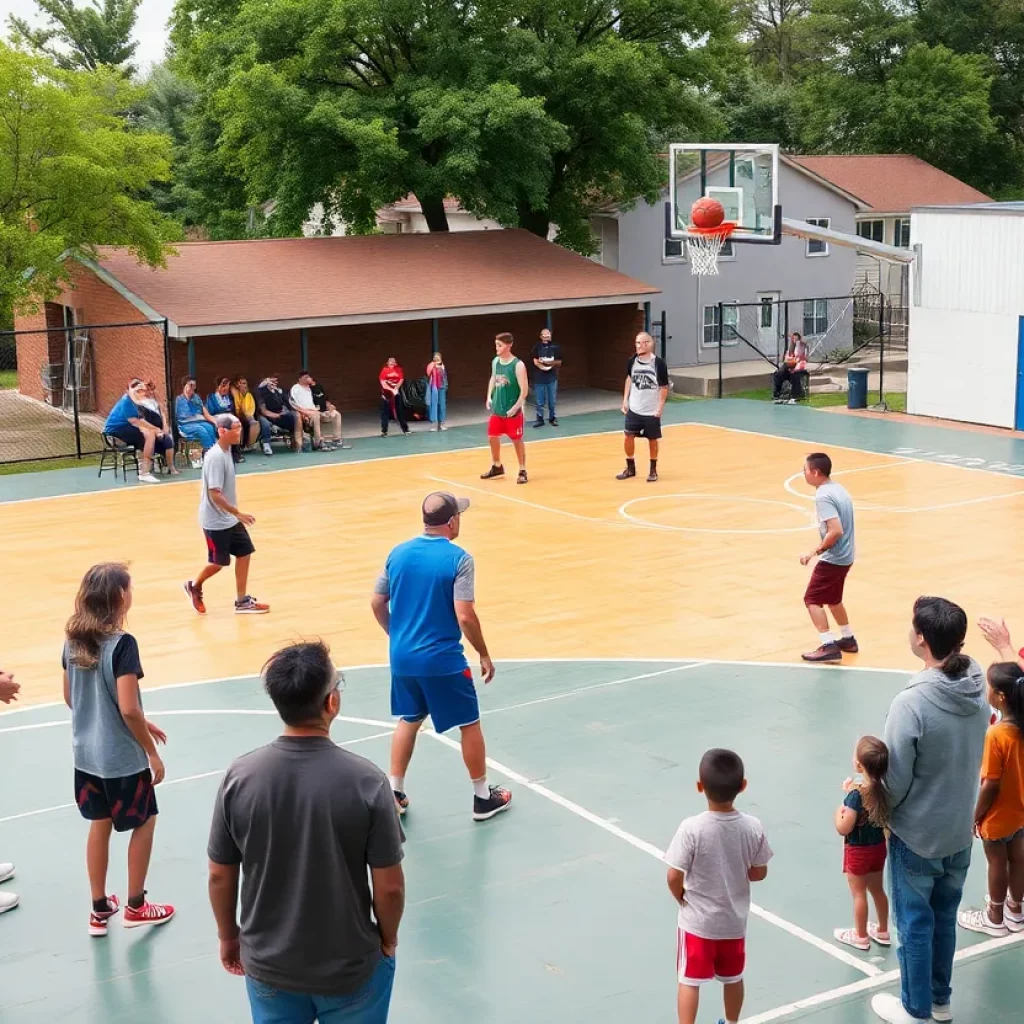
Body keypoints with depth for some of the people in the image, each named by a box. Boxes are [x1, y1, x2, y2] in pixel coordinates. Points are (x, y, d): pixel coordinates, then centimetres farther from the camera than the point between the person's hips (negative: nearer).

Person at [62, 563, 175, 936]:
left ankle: (99, 909, 28)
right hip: (122, 757, -6)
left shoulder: (73, 641, 0)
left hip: (86, 753, 6)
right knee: (144, 823, 14)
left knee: (99, 825, 20)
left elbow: (69, 698, 10)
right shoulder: (122, 644, -23)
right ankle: (135, 906, 24)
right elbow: (129, 710, -25)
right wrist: (152, 753, -11)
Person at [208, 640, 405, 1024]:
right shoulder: (365, 780, -22)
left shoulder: (239, 776, -15)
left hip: (268, 964, 2)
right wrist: (388, 939, 5)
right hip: (351, 967, -2)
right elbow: (389, 887, -14)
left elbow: (220, 876, -5)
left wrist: (228, 936, 13)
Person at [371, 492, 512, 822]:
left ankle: (394, 793, 24)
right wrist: (484, 654, -6)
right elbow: (464, 616, -19)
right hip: (442, 660, -5)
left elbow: (377, 603, 8)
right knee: (469, 724, 11)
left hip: (402, 657, 5)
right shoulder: (458, 559, -15)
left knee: (409, 721, 23)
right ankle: (483, 797, 21)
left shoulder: (398, 553, 2)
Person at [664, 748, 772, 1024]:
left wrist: (682, 897, 0)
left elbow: (674, 877, -20)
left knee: (689, 981, 10)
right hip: (734, 920, 4)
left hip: (697, 920, -4)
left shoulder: (692, 828, -25)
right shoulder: (753, 827, -15)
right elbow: (759, 873, -3)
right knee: (733, 978, 23)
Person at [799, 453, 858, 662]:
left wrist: (815, 552, -19)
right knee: (832, 598, 25)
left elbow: (836, 531, -27)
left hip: (832, 558, -10)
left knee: (812, 599, -3)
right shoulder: (839, 489, 9)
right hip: (845, 556, 10)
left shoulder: (823, 496, -21)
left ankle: (828, 646, -8)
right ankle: (848, 639, 33)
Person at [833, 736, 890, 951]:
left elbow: (843, 829, -25)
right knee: (877, 889, 23)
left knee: (859, 894, 11)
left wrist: (839, 812, -8)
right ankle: (883, 931, 38)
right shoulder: (885, 788, -10)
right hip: (879, 847, 7)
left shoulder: (857, 795, -30)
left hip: (858, 851, -7)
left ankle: (861, 937, 26)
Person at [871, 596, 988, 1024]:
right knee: (945, 917, 23)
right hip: (960, 831, 6)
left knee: (915, 924, 14)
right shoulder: (979, 687, -10)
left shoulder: (912, 703, -30)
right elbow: (971, 756, 3)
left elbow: (896, 780, -20)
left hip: (916, 835, -6)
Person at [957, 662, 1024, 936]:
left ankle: (995, 918, 30)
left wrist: (976, 815, -12)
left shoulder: (996, 734, -31)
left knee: (997, 863, 12)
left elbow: (990, 785, -24)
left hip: (999, 815, -6)